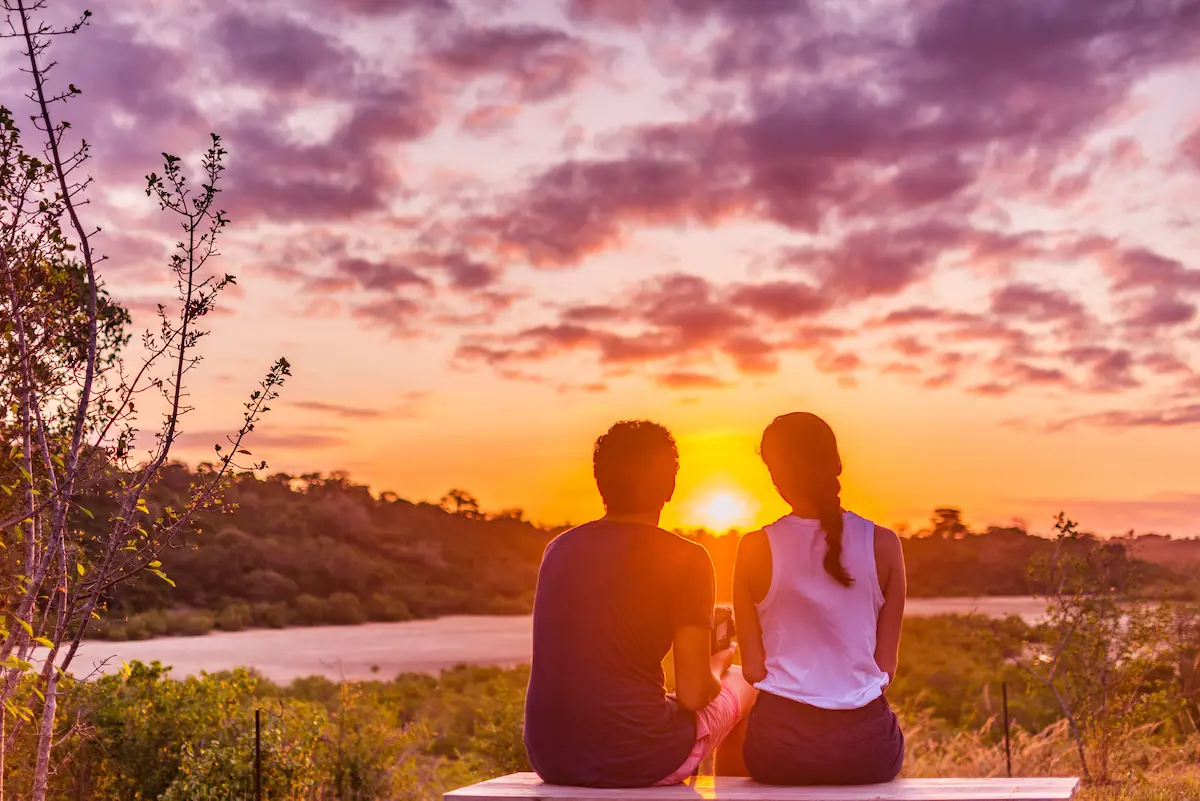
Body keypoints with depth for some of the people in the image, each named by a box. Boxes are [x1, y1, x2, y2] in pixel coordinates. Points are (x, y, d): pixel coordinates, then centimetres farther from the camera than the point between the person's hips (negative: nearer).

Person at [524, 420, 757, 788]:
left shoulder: (558, 548, 7)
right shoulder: (683, 558, -8)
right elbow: (692, 694, -10)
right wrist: (717, 665, 14)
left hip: (549, 759, 5)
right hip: (639, 760, -5)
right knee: (741, 682, 23)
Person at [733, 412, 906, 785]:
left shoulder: (755, 548, -7)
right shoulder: (883, 544, -5)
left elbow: (753, 668, -2)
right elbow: (887, 666, 1)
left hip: (780, 745, -1)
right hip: (865, 745, 1)